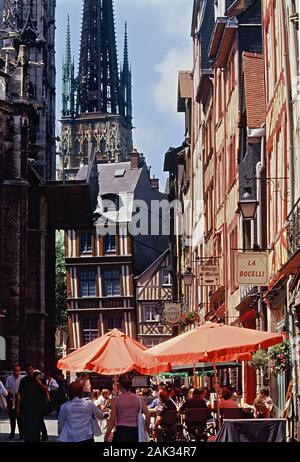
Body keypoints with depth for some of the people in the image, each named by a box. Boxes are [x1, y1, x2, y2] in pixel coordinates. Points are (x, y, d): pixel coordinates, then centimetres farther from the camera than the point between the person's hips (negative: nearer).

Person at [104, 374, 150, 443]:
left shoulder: (116, 400, -4)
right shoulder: (139, 399, 3)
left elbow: (112, 420, -5)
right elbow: (148, 415, -4)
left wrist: (106, 436, 2)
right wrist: (146, 429, 9)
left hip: (121, 432, -2)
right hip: (135, 431, 2)